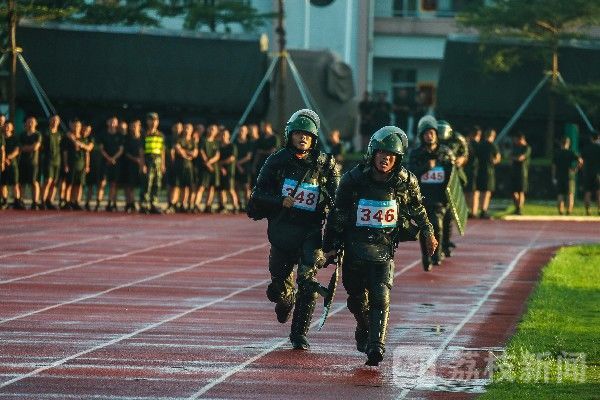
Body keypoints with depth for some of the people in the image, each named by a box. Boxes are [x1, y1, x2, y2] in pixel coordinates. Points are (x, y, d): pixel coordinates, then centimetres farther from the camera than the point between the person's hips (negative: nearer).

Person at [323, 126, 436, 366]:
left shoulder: (405, 182, -5)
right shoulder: (353, 179, -9)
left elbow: (417, 209, 15)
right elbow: (338, 215, -1)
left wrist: (428, 233, 23)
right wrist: (331, 246, 0)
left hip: (384, 247, -1)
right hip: (355, 245, 1)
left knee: (380, 297, -15)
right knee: (357, 296, 12)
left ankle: (376, 345, -20)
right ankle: (364, 329, 40)